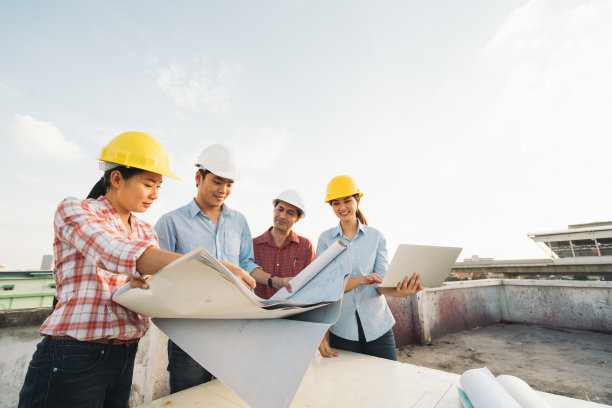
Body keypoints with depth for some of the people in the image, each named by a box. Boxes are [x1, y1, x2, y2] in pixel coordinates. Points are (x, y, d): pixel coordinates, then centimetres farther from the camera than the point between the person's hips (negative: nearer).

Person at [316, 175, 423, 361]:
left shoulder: (376, 237, 1)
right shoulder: (325, 239, -2)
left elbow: (381, 282, -3)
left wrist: (399, 291, -25)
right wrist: (360, 280, -24)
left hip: (378, 327, 1)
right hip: (341, 329, -1)